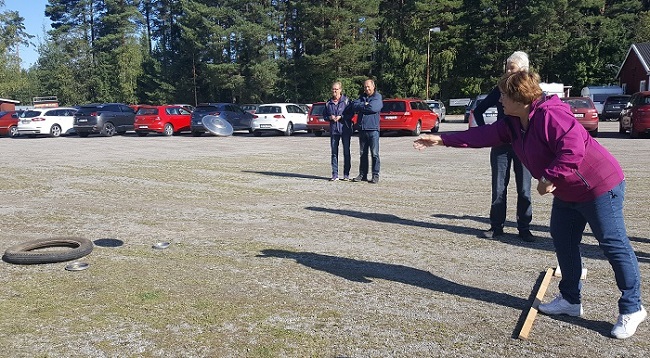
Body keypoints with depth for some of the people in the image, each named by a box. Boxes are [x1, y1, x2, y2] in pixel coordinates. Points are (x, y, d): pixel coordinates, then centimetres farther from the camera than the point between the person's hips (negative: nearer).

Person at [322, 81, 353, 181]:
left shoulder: (346, 101, -1)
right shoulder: (328, 103, 10)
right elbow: (324, 115, 16)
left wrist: (341, 117, -14)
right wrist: (330, 117, -4)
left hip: (345, 129, -3)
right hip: (333, 130, 3)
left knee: (346, 152, 2)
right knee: (334, 152, 3)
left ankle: (346, 174, 9)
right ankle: (335, 174, 8)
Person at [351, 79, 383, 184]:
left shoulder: (378, 97, 2)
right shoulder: (362, 97, 18)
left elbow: (374, 107, -17)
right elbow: (354, 105, 1)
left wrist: (362, 106, -5)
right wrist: (365, 105, -10)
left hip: (373, 129, -5)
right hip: (362, 129, 5)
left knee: (374, 153, -4)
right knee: (363, 153, 9)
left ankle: (375, 175, 0)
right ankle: (362, 174, 15)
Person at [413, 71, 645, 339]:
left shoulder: (550, 114, -25)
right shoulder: (513, 124, 4)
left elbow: (573, 148, -34)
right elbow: (482, 135, 7)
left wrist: (549, 178, -27)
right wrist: (442, 140, 5)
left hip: (599, 186, -10)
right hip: (567, 192, 10)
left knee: (614, 245, -2)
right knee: (563, 240, 13)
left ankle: (632, 309, 9)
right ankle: (570, 299, 26)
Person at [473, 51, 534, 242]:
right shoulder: (500, 90, 5)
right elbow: (478, 110, 13)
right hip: (500, 145, 2)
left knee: (524, 188, 3)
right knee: (498, 187, 5)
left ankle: (524, 228, 13)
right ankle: (496, 226, 14)